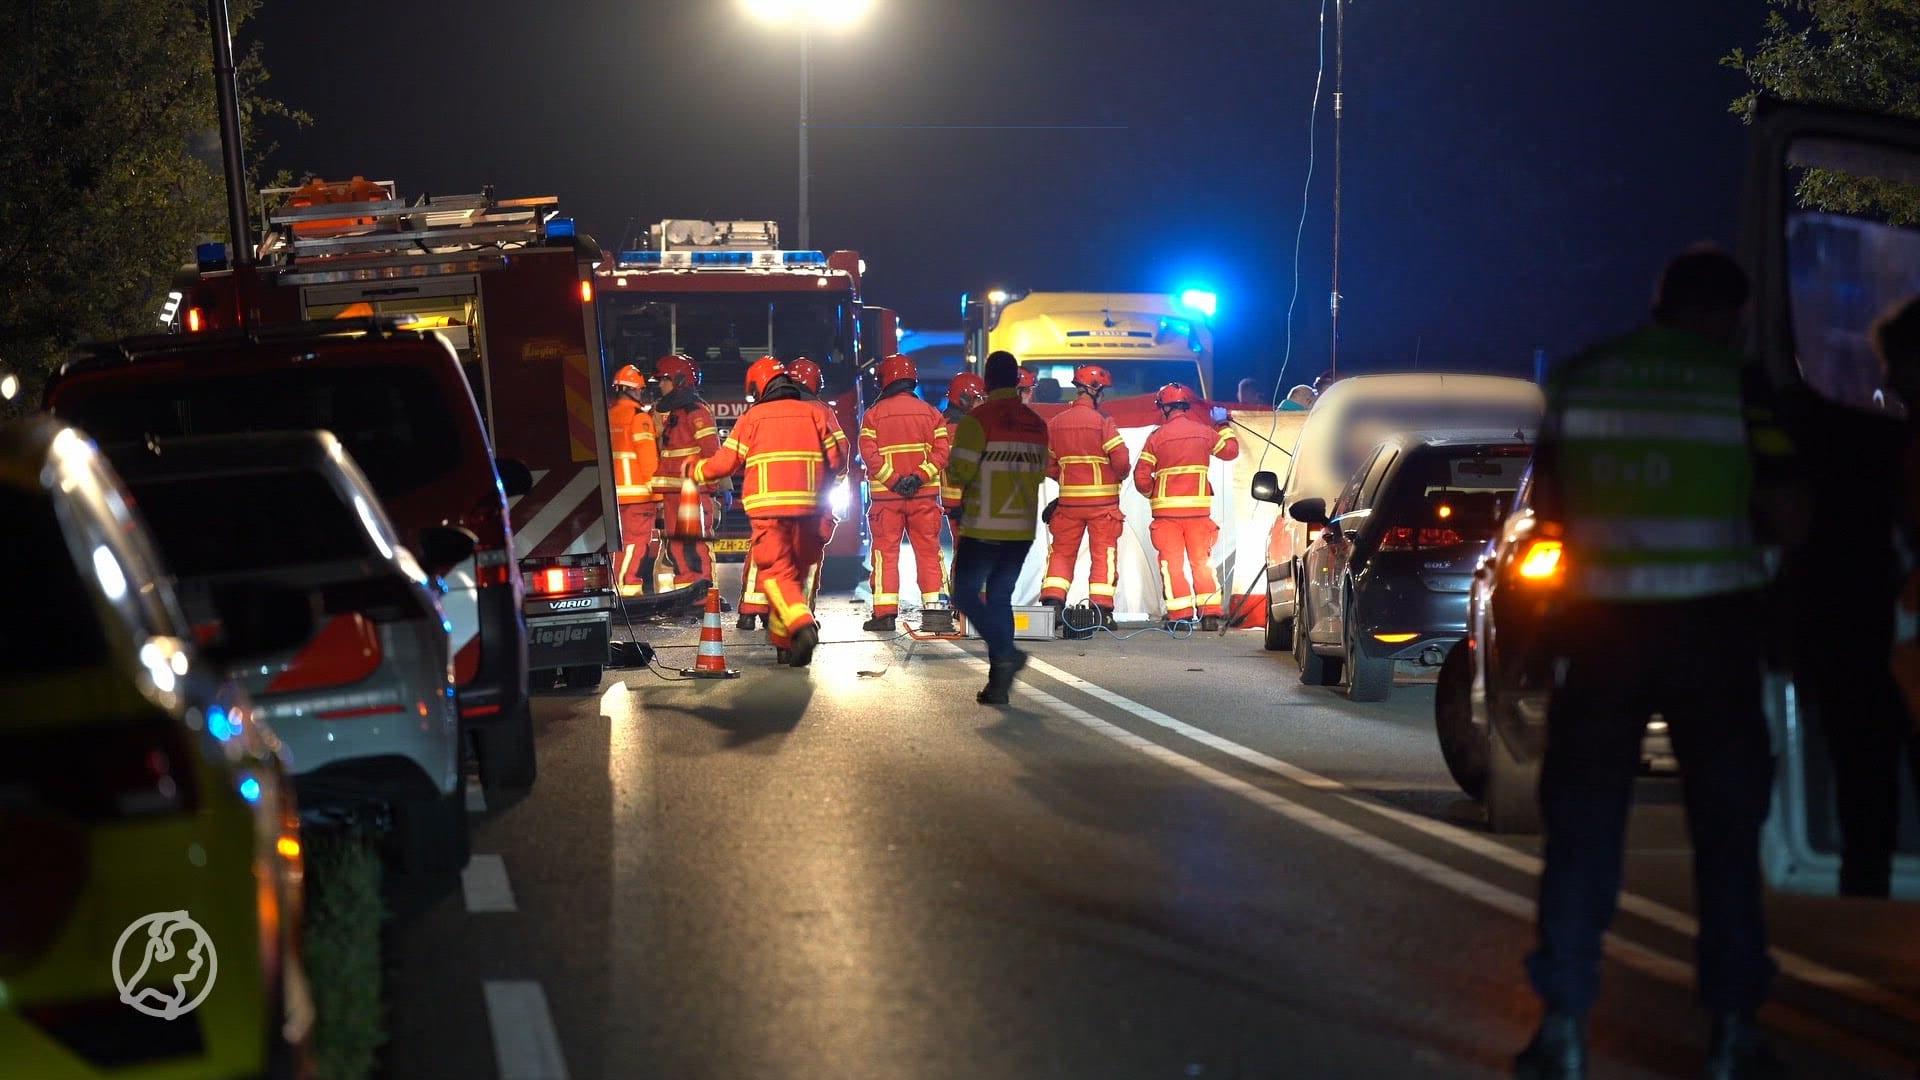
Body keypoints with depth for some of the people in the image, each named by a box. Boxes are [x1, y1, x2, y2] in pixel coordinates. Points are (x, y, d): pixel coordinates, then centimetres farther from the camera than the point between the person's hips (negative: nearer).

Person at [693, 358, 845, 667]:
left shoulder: (753, 418, 3)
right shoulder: (814, 413, 10)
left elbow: (724, 462, 4)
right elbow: (838, 456, 8)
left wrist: (695, 471, 23)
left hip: (769, 507, -3)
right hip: (807, 506, 3)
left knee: (776, 571, -6)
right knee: (795, 571, 13)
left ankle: (801, 625, -29)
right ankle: (784, 643, 15)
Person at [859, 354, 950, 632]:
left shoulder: (874, 413, 0)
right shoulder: (930, 412, 7)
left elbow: (869, 453, -10)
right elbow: (941, 451, -3)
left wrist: (892, 479, -13)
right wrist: (920, 476, -11)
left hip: (885, 495, -2)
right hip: (925, 495, 2)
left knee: (886, 552, 2)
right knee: (929, 551, 6)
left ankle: (885, 612, -3)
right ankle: (935, 608, 2)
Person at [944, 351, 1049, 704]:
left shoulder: (978, 420, -12)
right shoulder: (1036, 424, 8)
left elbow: (959, 471, -13)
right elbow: (1040, 473, 13)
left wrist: (953, 506, 5)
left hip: (983, 529, -6)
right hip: (1022, 529, 6)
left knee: (966, 594, 5)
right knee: (1000, 597, 12)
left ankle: (1005, 652, -16)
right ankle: (999, 683, 8)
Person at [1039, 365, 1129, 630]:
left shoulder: (1055, 423, 2)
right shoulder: (1102, 421, -12)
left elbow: (1048, 467, 8)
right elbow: (1121, 461, -16)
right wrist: (1119, 475, 6)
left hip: (1068, 500, 3)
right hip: (1102, 502, -3)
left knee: (1062, 551, 12)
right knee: (1103, 554, 5)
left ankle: (1052, 602, 1)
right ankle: (1101, 611, 3)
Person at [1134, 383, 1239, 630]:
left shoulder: (1157, 437, -5)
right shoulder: (1205, 432, 2)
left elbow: (1141, 477, -6)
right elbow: (1231, 451, 20)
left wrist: (1152, 493, 15)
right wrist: (1223, 425, 34)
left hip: (1167, 509, -2)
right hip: (1199, 508, 2)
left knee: (1172, 561, 2)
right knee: (1202, 560, 9)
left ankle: (1180, 615, -4)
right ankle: (1210, 614, 5)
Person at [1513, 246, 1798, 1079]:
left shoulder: (1576, 381, 4)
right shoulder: (1738, 386, -5)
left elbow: (1547, 506, 10)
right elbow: (1786, 521, -4)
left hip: (1602, 627, 2)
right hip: (1713, 627, -2)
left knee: (1581, 826, 7)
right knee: (1727, 830, 9)